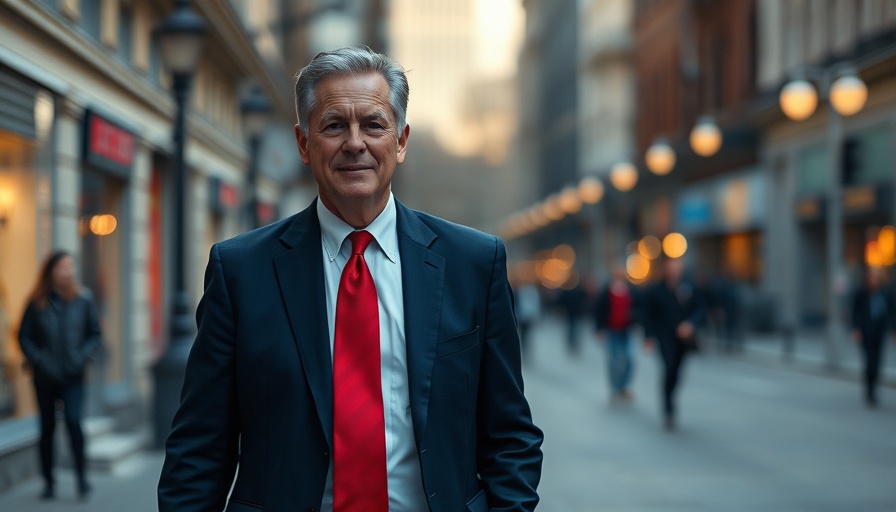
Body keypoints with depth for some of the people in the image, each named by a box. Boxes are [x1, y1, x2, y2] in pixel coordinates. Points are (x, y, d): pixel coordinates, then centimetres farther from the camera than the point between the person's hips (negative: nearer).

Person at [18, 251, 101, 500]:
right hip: (45, 376, 1)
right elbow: (24, 336, 1)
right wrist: (38, 360, -11)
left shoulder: (83, 299, -1)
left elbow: (95, 334, 5)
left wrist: (83, 356, -10)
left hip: (73, 376, -1)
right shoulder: (37, 303, -3)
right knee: (47, 426, 9)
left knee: (73, 420, -17)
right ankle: (49, 481, 20)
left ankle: (82, 476, -4)